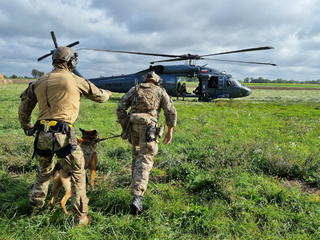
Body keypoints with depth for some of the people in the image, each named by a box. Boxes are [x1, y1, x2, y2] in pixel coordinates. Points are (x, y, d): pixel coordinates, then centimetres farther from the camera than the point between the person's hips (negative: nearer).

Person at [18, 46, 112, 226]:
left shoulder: (39, 82, 11)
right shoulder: (76, 81, -1)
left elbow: (24, 108, 18)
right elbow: (99, 96, 13)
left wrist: (27, 128, 33)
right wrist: (108, 93, 35)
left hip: (41, 135, 6)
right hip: (63, 135, -5)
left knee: (44, 172, 27)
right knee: (78, 174, 8)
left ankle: (35, 208, 38)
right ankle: (81, 217, 12)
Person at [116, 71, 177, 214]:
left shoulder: (134, 90, 20)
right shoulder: (160, 91, 15)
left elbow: (120, 108, 10)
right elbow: (171, 111, 6)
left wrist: (124, 127, 14)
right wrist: (170, 131, 9)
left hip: (133, 126, 3)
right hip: (149, 128, -3)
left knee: (137, 155, 25)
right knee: (144, 161, -8)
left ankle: (137, 183, 38)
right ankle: (137, 197, -19)